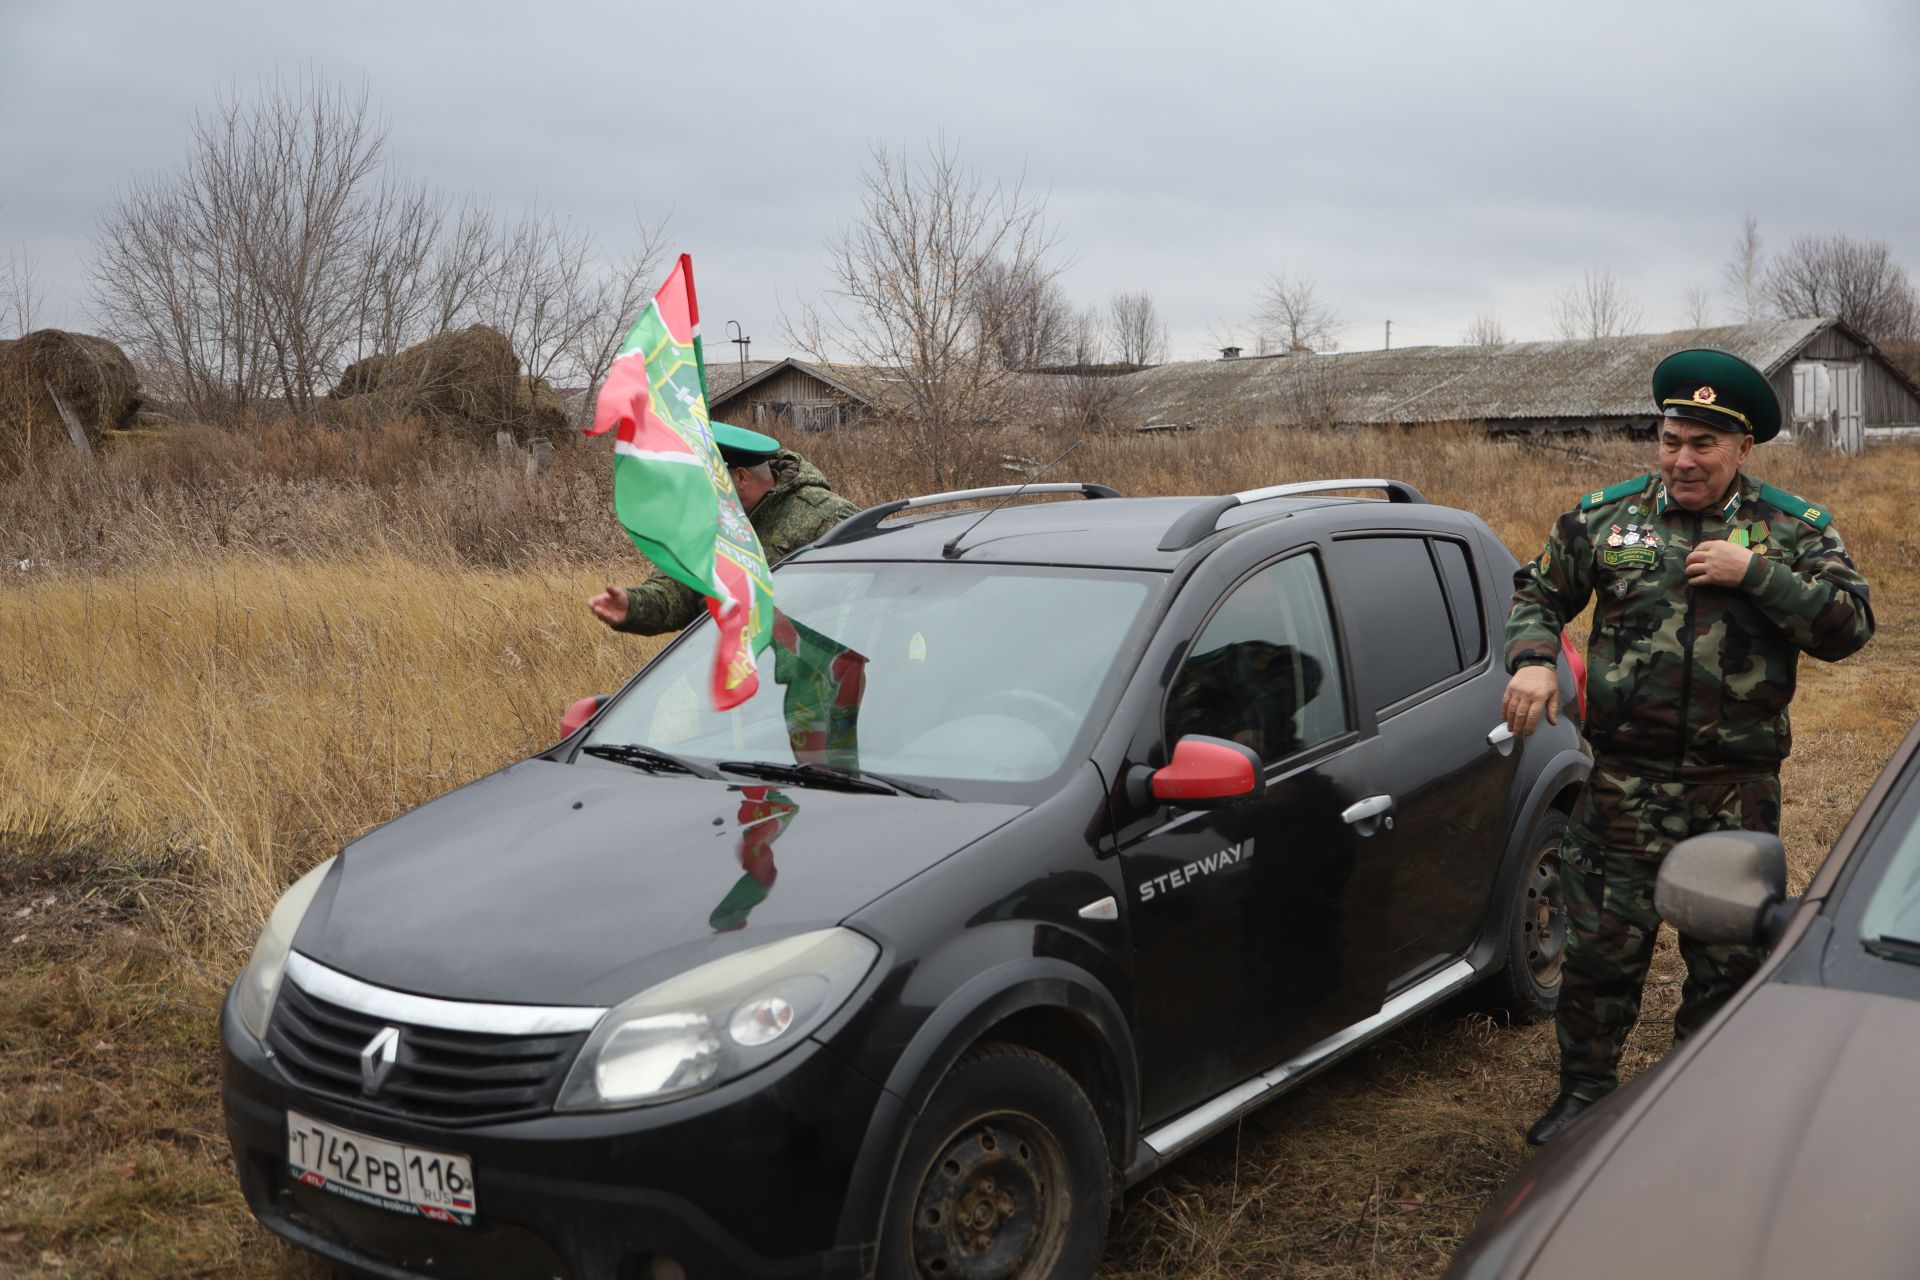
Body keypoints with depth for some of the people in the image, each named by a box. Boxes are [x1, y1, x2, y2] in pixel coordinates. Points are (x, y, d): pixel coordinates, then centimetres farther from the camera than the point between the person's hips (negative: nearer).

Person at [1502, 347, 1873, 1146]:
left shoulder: (1796, 532, 3)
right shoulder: (1606, 517, 4)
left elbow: (1850, 625, -7)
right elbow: (1538, 592, 14)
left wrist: (1755, 573, -16)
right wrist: (1533, 660, -5)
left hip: (1739, 792, 1)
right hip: (1626, 782, 0)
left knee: (1729, 958, 11)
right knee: (1602, 946, 4)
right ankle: (1586, 1090, 24)